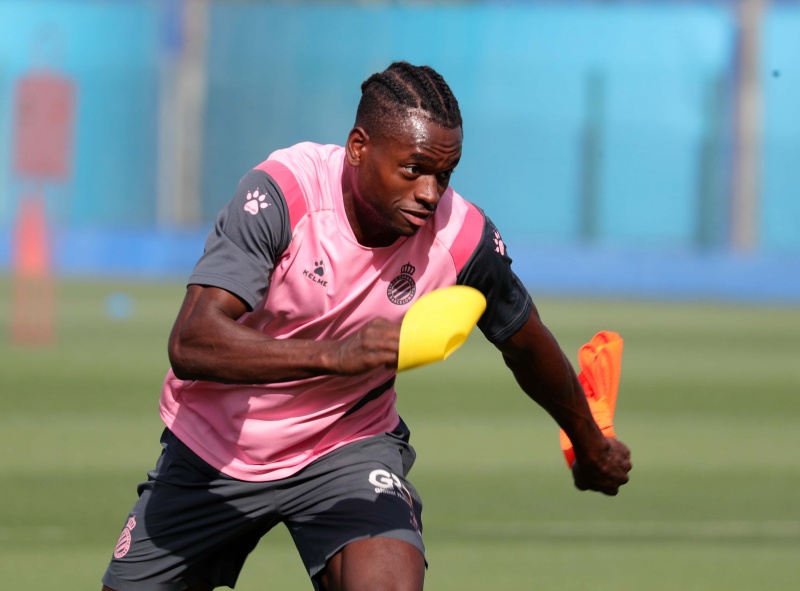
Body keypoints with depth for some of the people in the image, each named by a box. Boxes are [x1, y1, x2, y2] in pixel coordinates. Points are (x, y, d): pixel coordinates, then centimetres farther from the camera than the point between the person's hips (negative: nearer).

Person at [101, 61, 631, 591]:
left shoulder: (463, 239, -19)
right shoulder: (280, 194, -28)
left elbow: (528, 348, 3)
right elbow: (191, 342, -38)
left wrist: (591, 448, 19)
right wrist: (333, 355, -51)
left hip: (347, 447, 0)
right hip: (213, 447, 0)